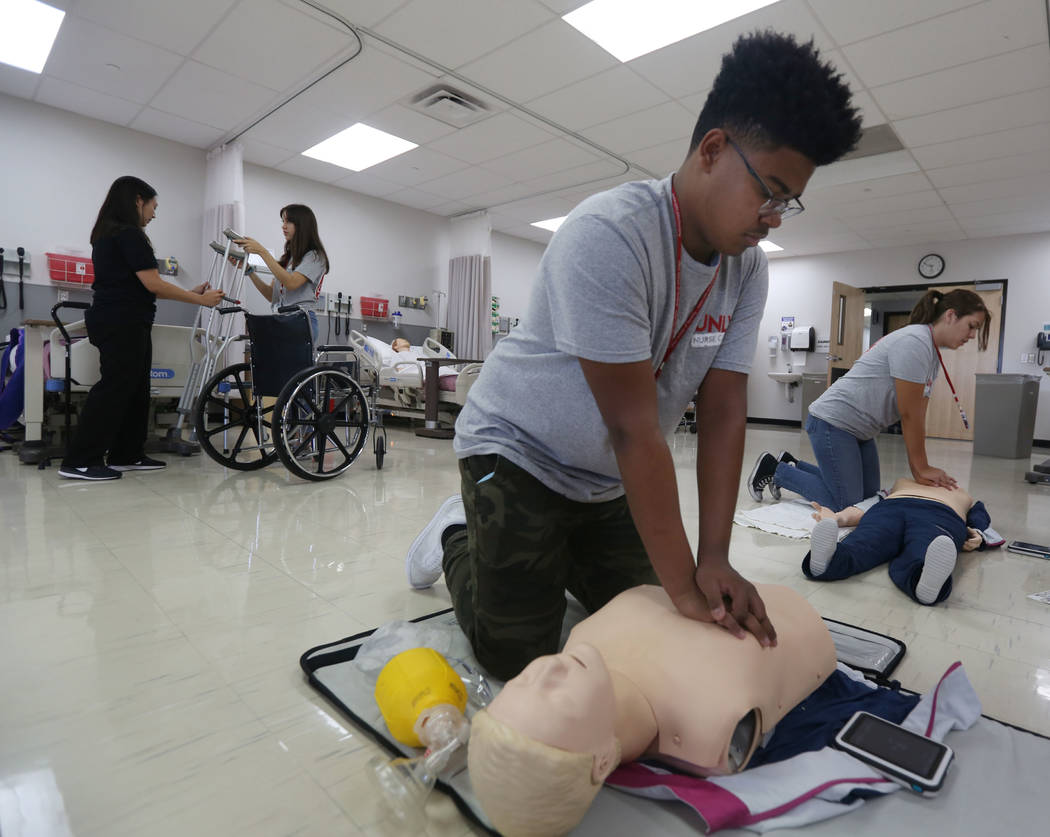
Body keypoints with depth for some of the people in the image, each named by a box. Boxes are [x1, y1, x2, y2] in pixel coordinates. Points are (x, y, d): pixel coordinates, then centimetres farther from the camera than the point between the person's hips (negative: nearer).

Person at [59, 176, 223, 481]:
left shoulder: (106, 235, 20)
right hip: (123, 324, -10)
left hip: (117, 322, 10)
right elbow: (153, 284, -16)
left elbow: (135, 285, 17)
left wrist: (191, 293, 14)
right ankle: (79, 462, -5)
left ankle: (126, 455, 16)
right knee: (114, 388, -8)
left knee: (134, 389, 12)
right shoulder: (129, 234, -11)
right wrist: (201, 299, -8)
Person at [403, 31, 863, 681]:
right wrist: (684, 585, -24)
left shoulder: (749, 266, -5)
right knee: (519, 658, 0)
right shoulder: (608, 236, -28)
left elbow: (723, 411, -9)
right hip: (518, 452, -6)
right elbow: (634, 426, -30)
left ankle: (559, 558, 38)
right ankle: (459, 539, 25)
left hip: (609, 480, 7)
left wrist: (715, 559, -16)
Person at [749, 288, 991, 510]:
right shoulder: (914, 341, -20)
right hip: (833, 421, -11)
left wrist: (919, 470, 3)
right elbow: (909, 414, -18)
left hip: (859, 430, 11)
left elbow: (917, 417, 9)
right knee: (845, 504, -9)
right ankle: (774, 469, 4)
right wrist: (922, 467, -8)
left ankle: (790, 465, 22)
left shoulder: (933, 354, 12)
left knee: (868, 494, 16)